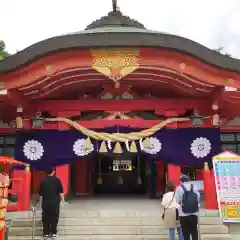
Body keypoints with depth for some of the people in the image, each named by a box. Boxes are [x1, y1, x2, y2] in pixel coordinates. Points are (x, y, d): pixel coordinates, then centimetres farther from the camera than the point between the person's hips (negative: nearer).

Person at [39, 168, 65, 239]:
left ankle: (46, 233, 18)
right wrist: (62, 200, 5)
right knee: (54, 218, 9)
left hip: (45, 203, 2)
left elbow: (40, 193, 4)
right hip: (55, 202, -2)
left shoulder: (43, 181, -1)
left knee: (46, 218, 12)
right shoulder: (57, 180, -7)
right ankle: (53, 233, 14)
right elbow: (61, 192, -6)